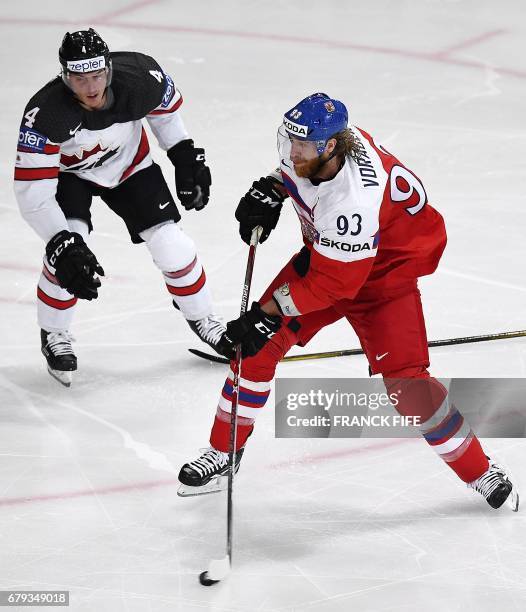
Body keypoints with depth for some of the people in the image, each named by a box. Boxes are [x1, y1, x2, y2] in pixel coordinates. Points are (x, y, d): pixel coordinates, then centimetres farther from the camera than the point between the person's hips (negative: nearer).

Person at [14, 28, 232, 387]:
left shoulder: (141, 76, -31)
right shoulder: (45, 114, -40)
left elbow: (165, 105, -4)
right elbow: (32, 192, -38)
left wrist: (184, 155, -3)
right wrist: (62, 244, -47)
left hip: (130, 165, 3)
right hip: (67, 171, -3)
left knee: (172, 247, -3)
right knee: (67, 250, -25)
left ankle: (201, 318, 27)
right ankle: (54, 335, 3)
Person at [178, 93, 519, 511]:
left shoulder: (354, 198, -40)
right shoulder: (312, 142, -18)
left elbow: (333, 281, -33)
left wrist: (269, 313, -30)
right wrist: (270, 191, -4)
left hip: (385, 269, -7)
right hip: (324, 253, 7)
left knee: (403, 380, -16)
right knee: (258, 346, -2)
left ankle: (480, 472, 1)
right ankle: (223, 454, 13)